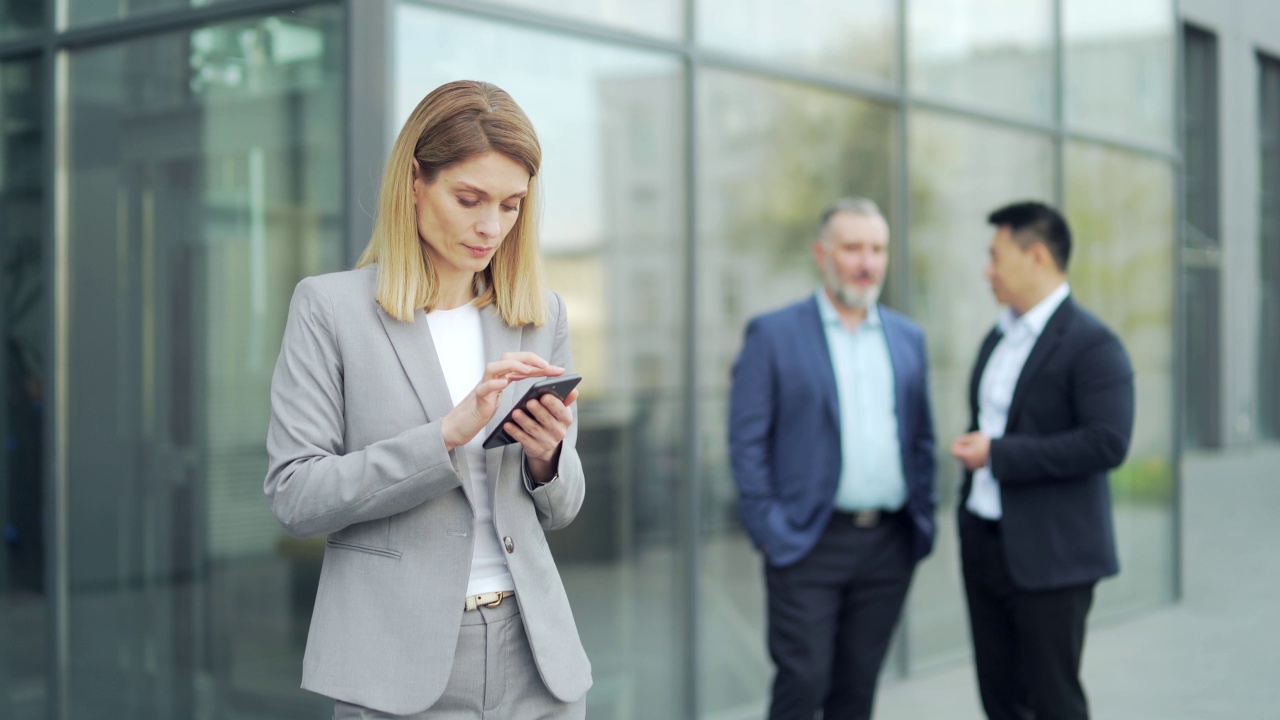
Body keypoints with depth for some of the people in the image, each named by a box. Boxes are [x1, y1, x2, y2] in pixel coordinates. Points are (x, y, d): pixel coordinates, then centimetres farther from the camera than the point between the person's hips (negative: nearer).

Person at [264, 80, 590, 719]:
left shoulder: (544, 315, 8)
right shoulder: (329, 306, -3)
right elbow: (294, 495, -10)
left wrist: (545, 455, -9)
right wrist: (448, 433, -19)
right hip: (402, 667, -3)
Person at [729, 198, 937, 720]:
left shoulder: (908, 338, 12)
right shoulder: (773, 334, -2)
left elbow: (921, 438, 16)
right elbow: (746, 442, -4)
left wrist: (924, 520, 8)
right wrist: (770, 531, -10)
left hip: (890, 543, 4)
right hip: (810, 542, -4)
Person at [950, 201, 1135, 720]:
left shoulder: (1092, 344, -13)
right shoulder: (998, 338, 14)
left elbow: (1108, 443, -22)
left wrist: (998, 453, -21)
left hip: (1049, 555, -8)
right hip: (985, 543, 8)